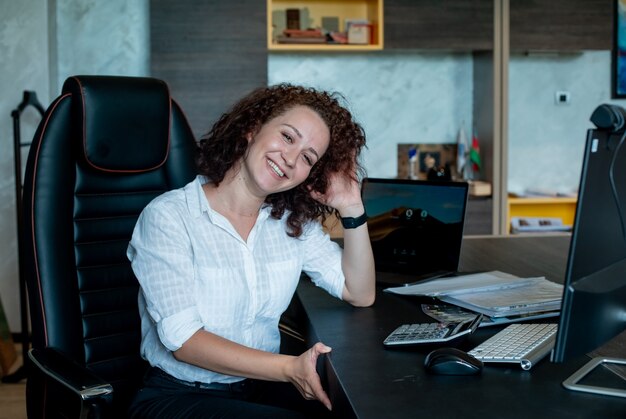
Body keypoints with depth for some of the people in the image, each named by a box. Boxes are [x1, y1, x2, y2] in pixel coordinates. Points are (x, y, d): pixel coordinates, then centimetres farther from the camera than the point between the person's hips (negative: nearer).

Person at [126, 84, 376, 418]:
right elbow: (183, 340, -19)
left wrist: (352, 209, -6)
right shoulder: (168, 217, -12)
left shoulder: (294, 222, 6)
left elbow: (360, 294, 6)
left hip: (262, 389, 6)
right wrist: (288, 368, -29)